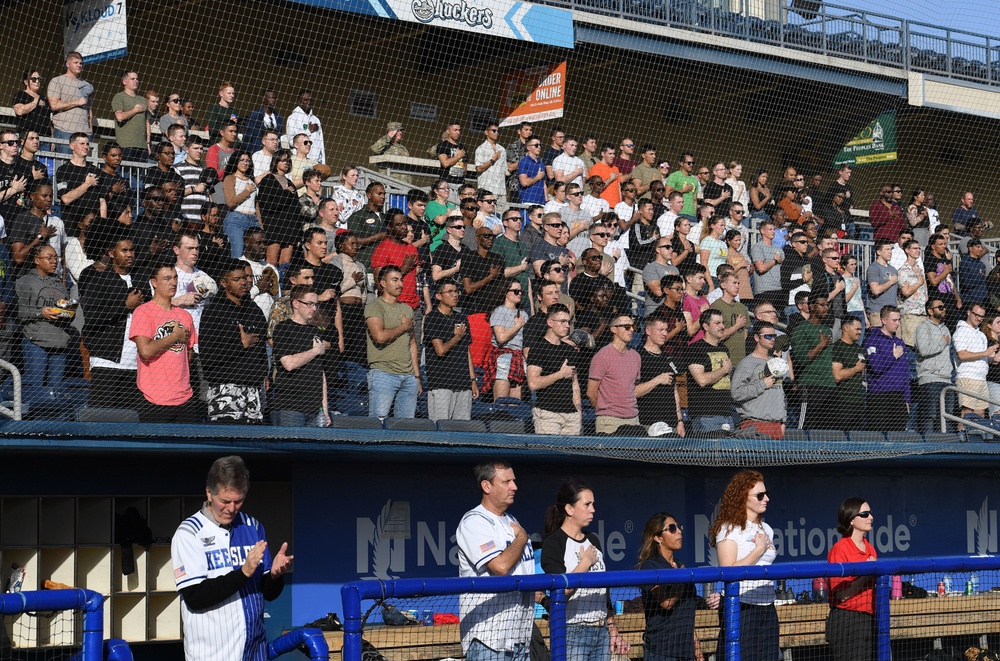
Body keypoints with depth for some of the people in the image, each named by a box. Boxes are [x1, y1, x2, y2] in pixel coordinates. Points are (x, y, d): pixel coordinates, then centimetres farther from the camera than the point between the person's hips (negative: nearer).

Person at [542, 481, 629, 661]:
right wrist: (586, 562, -8)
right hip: (572, 634, -7)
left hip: (601, 633, 7)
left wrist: (613, 630, 18)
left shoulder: (593, 541, 16)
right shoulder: (553, 543, -6)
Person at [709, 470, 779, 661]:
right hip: (740, 610, -7)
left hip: (767, 609, 7)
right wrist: (759, 549, -11)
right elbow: (729, 571, -17)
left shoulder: (766, 530, 15)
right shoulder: (729, 529, -7)